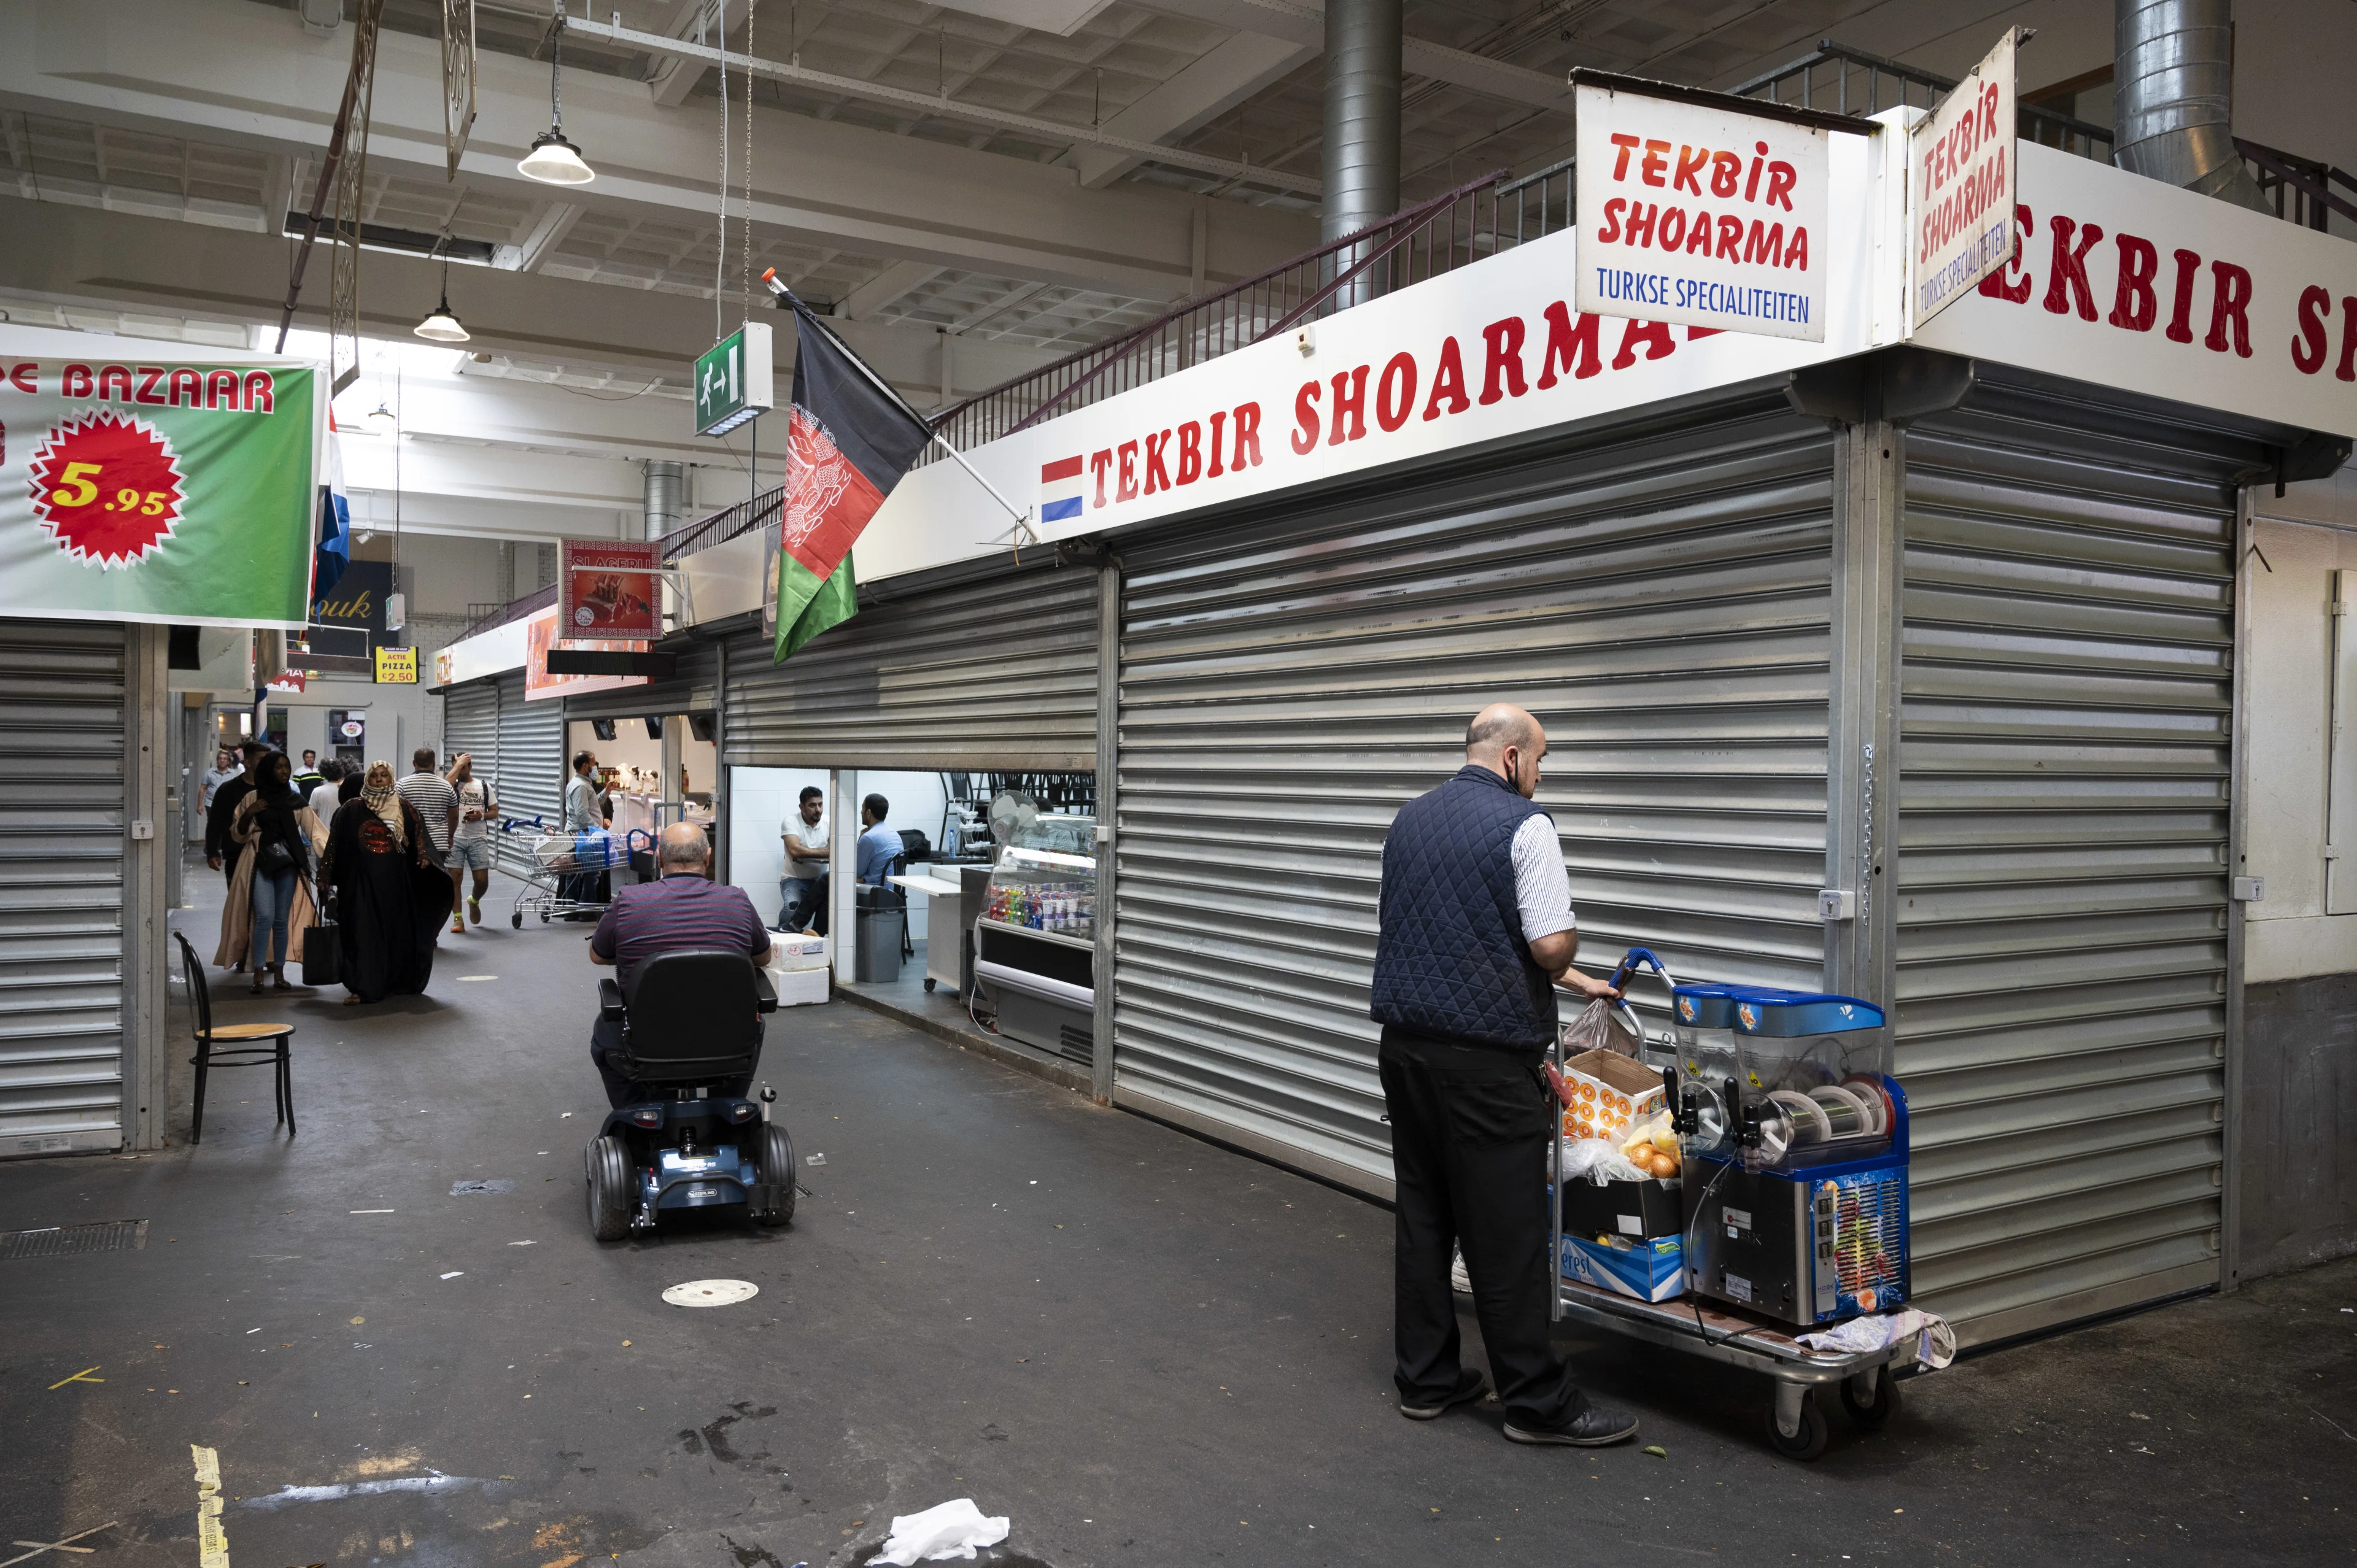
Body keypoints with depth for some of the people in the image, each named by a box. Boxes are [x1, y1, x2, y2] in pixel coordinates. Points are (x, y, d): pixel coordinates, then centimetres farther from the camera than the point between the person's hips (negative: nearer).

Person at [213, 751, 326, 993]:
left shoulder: (296, 801, 8)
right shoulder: (253, 798, 4)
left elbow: (315, 830, -2)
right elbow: (238, 835, 6)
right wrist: (248, 814, -14)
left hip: (287, 864, 2)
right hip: (260, 862, -2)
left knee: (282, 920, 5)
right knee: (265, 917, -14)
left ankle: (279, 973, 13)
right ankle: (258, 974, -8)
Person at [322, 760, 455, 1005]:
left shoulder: (406, 810, 6)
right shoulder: (351, 810, 4)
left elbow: (418, 843, 4)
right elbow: (335, 844, 4)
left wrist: (424, 858, -16)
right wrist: (326, 877, 1)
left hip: (395, 883, 1)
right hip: (361, 882, -1)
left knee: (397, 932, 8)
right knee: (362, 933, -5)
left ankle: (398, 982, 23)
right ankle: (360, 988, -4)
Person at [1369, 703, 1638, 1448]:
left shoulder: (1409, 820, 13)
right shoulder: (1524, 825, -11)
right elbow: (1552, 943, -19)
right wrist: (1561, 967, 8)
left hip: (1404, 1042, 7)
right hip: (1485, 1056, -7)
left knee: (1420, 1212, 13)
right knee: (1505, 1229, 0)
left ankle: (1425, 1377, 21)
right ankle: (1537, 1400, 10)